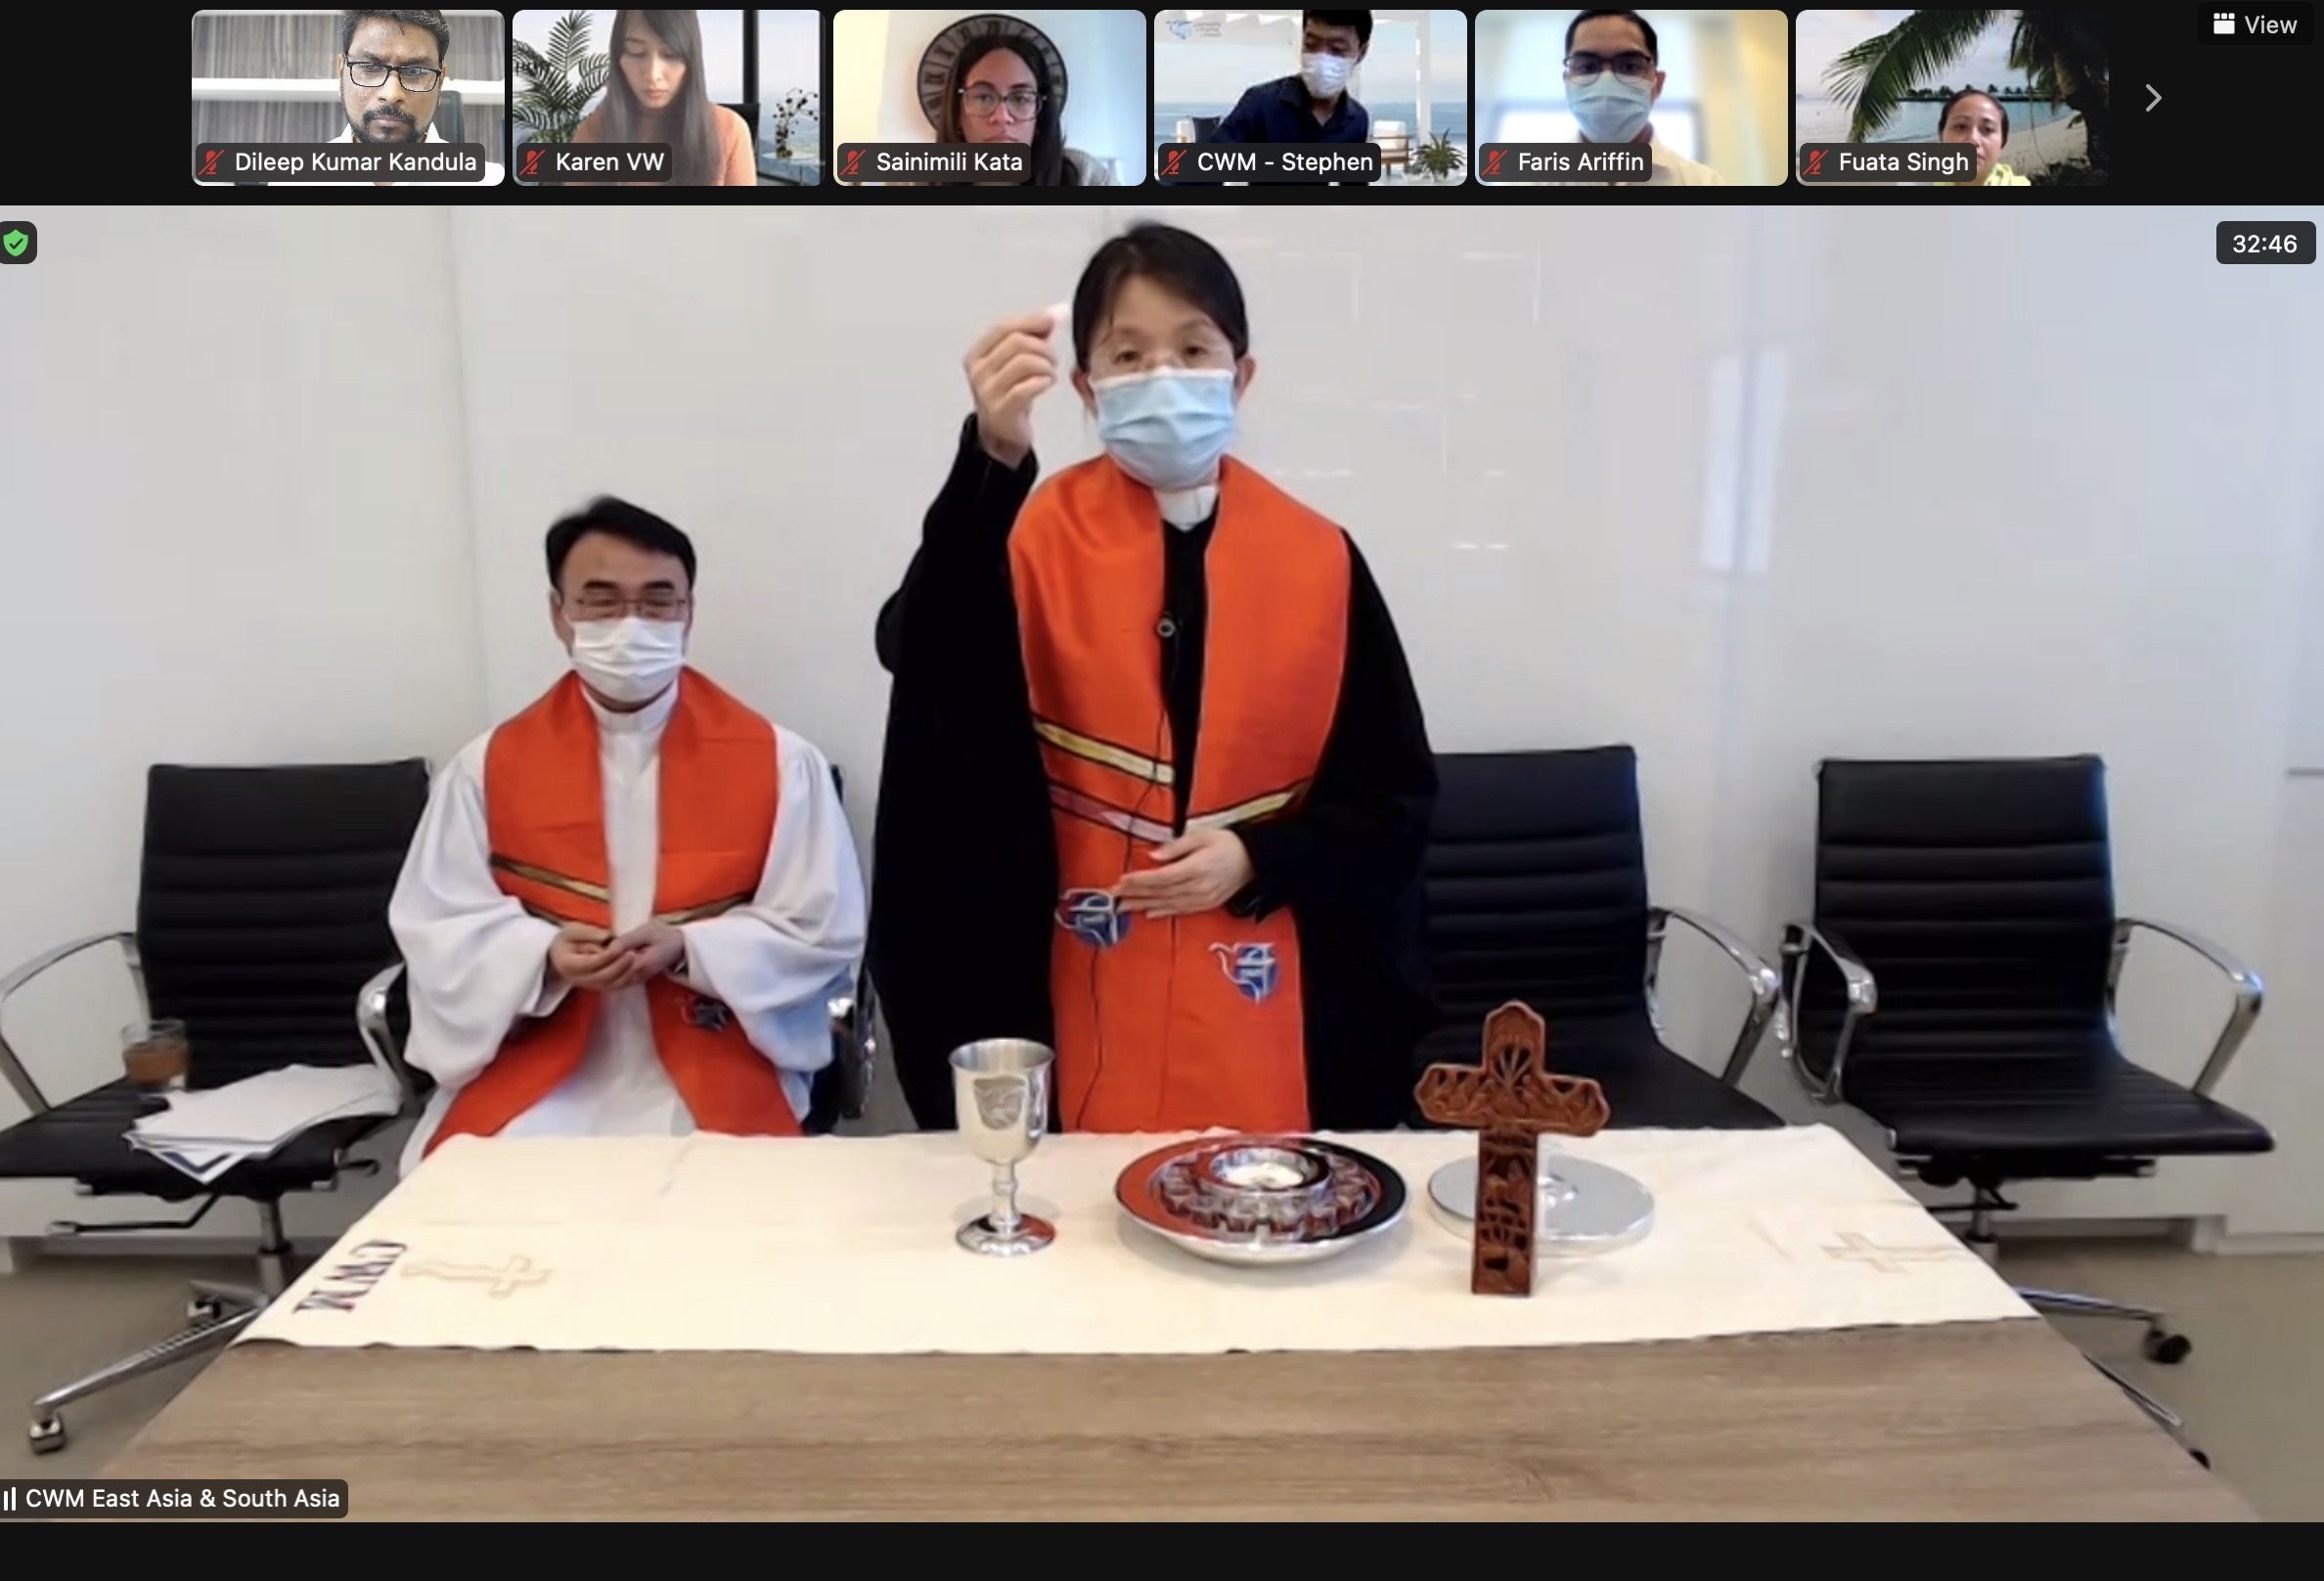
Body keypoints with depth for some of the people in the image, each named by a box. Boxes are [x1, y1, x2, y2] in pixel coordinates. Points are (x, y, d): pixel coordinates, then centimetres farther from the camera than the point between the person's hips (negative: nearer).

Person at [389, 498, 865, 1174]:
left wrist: (688, 952, -17)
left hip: (714, 1078, -1)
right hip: (535, 1077, 2)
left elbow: (827, 930, -1)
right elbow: (436, 925, 5)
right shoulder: (489, 765, 5)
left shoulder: (779, 762, 0)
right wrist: (544, 956, -15)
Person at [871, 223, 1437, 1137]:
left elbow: (1393, 789, 4)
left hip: (1264, 1001, 2)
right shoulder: (1038, 536, -4)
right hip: (1086, 992, -1)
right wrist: (992, 460, -38)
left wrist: (1261, 860, -12)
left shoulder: (1318, 559, 1)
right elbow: (926, 662, -26)